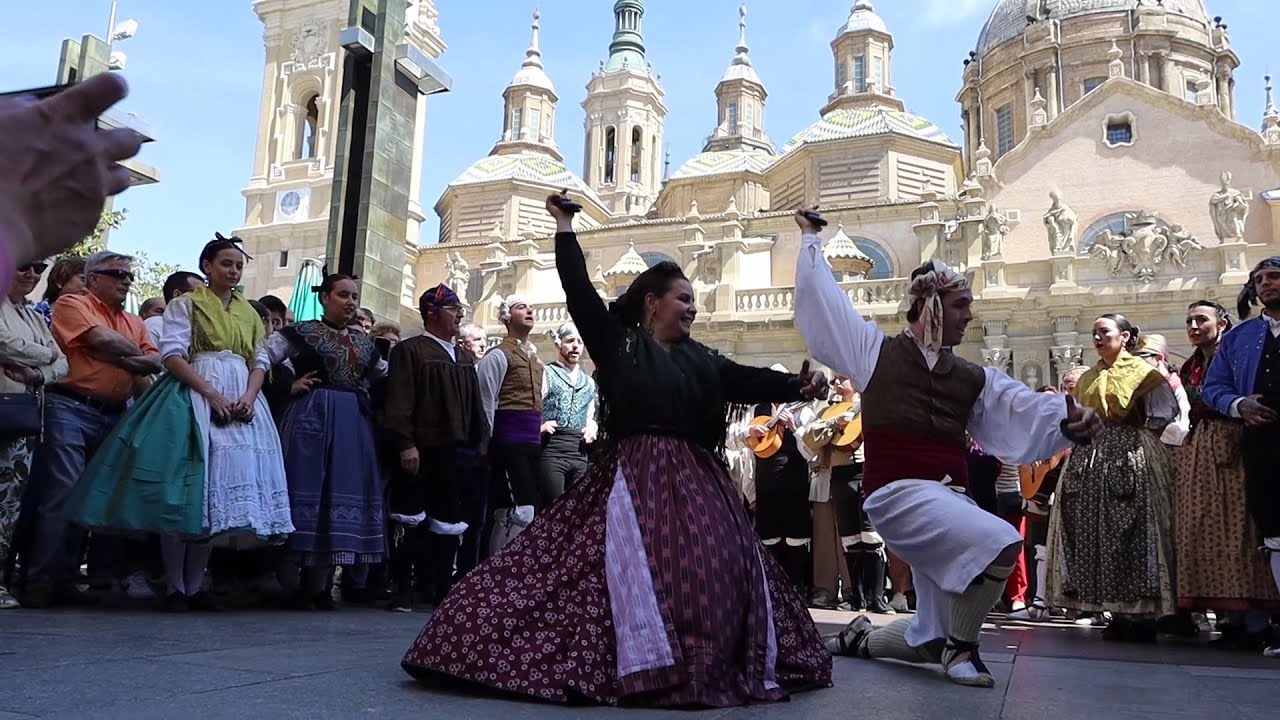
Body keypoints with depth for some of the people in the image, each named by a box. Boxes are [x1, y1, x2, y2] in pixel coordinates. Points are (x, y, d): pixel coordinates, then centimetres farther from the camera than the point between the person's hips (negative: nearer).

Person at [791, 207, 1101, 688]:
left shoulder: (975, 380, 15)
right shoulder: (876, 353, 6)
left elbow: (1026, 409, 3)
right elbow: (822, 296, 9)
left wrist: (1066, 421, -18)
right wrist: (812, 240, 19)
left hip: (948, 498, 6)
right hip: (897, 492, -6)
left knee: (928, 642, 11)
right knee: (1001, 542, -29)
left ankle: (860, 638, 43)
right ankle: (961, 647, -5)